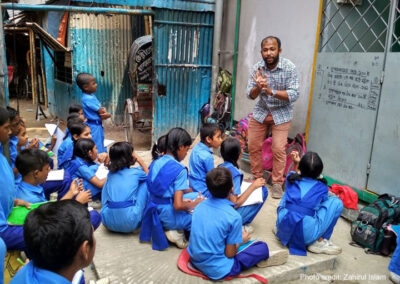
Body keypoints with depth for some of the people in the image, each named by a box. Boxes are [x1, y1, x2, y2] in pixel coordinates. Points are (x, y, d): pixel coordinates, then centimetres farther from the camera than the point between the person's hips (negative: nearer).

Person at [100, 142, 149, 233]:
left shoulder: (110, 173, 12)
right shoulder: (136, 172, 1)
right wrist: (139, 159, 25)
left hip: (108, 223, 4)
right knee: (145, 183, 12)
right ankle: (143, 216, 20)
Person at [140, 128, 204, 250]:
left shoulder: (156, 163, 2)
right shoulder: (179, 169, -20)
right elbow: (178, 206, -23)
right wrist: (193, 205, -4)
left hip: (155, 212, 8)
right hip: (169, 216, -8)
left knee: (197, 196, 24)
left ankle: (175, 229, 9)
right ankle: (176, 231, -3)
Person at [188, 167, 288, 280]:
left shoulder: (200, 205, -4)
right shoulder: (234, 217, -21)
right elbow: (229, 254, -15)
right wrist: (242, 240, 6)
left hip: (195, 260, 7)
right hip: (218, 270, -6)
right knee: (263, 247, 5)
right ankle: (262, 257, 33)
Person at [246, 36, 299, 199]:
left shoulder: (289, 67, -18)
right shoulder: (257, 68, -10)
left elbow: (294, 95, -23)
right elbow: (250, 95, -10)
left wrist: (271, 91, -36)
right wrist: (258, 87, -33)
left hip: (281, 114, -3)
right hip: (261, 111, 3)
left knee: (278, 149, -8)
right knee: (253, 146, 6)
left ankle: (277, 183, 9)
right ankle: (257, 178, 25)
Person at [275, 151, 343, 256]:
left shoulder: (291, 179, 7)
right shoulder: (322, 187, 0)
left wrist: (296, 163, 26)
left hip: (283, 230, 5)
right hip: (305, 234, -5)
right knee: (336, 202, 5)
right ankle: (319, 242, 7)